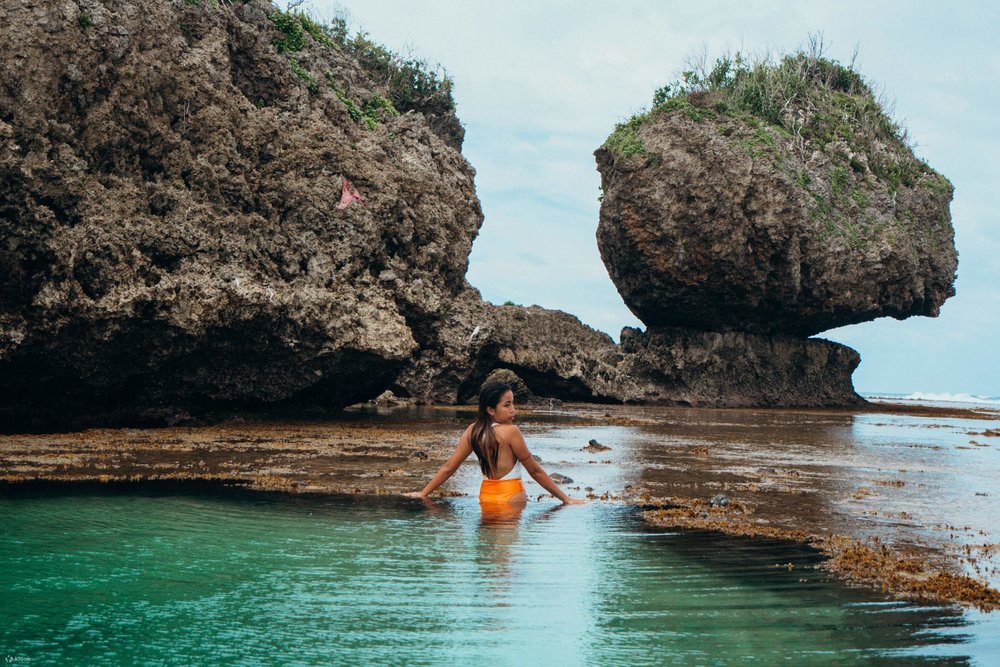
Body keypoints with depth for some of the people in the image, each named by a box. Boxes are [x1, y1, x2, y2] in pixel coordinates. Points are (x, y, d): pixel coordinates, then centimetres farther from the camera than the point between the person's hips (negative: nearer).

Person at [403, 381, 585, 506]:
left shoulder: (473, 430, 0)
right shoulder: (510, 431, -17)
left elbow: (448, 467, 1)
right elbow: (535, 471, -12)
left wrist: (423, 493, 11)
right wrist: (565, 498, -5)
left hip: (485, 496, 7)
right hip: (511, 497, -6)